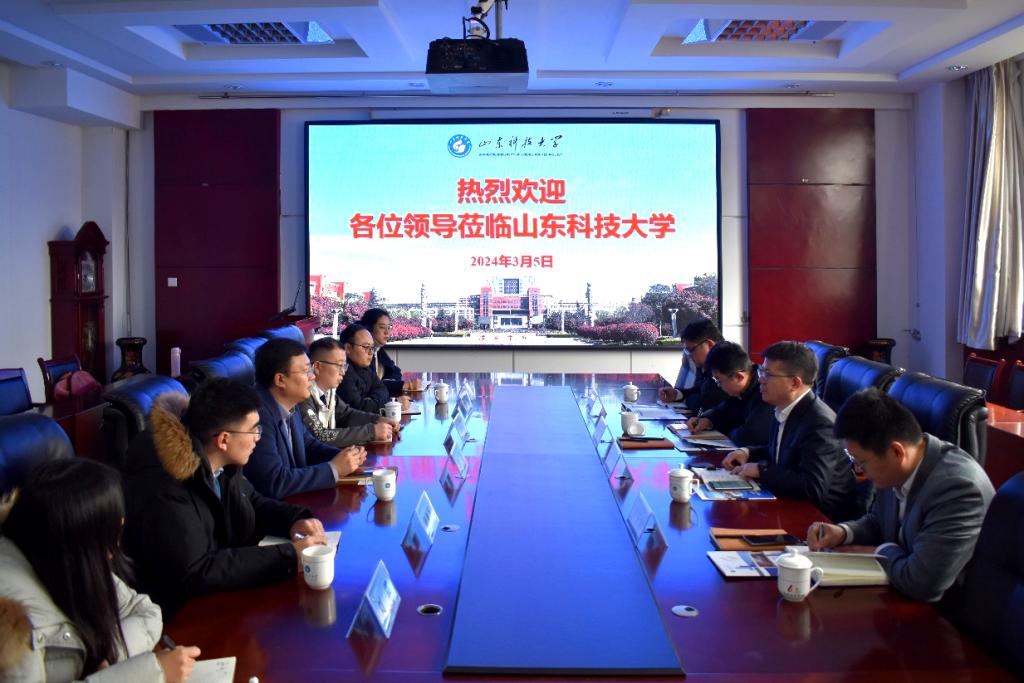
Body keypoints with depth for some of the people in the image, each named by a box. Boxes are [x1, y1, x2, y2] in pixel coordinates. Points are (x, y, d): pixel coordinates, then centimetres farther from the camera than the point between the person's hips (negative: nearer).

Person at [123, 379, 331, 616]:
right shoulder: (164, 489, -27)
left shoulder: (222, 464, -3)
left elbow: (254, 503, 15)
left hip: (229, 593, 8)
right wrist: (289, 557, -28)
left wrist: (295, 520, -6)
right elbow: (195, 574, -29)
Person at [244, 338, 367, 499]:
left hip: (292, 499, 8)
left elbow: (308, 445, 17)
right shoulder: (258, 415, -24)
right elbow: (274, 483, -26)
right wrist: (334, 469, -18)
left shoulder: (288, 405, 2)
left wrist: (343, 456, -1)